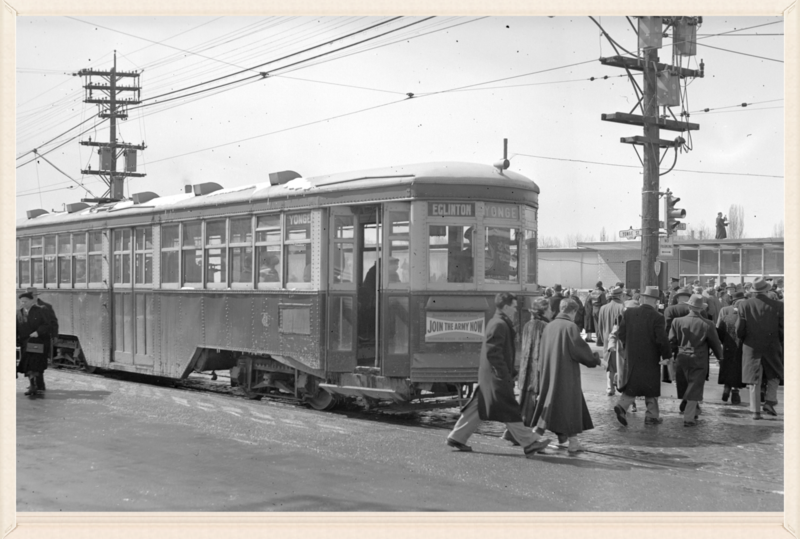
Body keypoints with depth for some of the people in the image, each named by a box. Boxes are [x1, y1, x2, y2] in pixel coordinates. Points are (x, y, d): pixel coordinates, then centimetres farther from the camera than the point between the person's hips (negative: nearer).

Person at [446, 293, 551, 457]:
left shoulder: (496, 323, 16)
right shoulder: (500, 325, -16)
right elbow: (493, 352, -23)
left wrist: (510, 372, 23)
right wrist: (504, 375, -21)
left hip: (487, 376, 11)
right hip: (497, 377, -11)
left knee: (478, 408, 14)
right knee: (510, 411, -5)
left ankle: (457, 437, 17)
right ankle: (529, 444, -1)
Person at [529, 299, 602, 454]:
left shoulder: (549, 326, 7)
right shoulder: (570, 326, -13)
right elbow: (579, 348, -13)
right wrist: (594, 358, 4)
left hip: (549, 373, 6)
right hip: (567, 373, -6)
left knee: (550, 403, 16)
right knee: (570, 404, 3)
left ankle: (538, 434, 15)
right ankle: (572, 440, 6)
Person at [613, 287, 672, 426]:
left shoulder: (628, 313, -2)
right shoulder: (657, 317, -15)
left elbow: (620, 334, 1)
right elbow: (662, 340, -18)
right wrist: (667, 356, -5)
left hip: (631, 357, 4)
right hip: (650, 359, -4)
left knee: (632, 385, 14)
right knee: (651, 388, 11)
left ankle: (622, 405, -7)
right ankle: (651, 415, 17)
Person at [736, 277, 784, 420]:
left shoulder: (744, 305, -6)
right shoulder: (777, 306, -8)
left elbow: (739, 330, -4)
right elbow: (782, 329, -5)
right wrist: (780, 343, 12)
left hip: (751, 348, 1)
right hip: (772, 347, -1)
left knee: (754, 381, 7)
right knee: (774, 376, 19)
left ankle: (755, 410, 7)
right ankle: (769, 402, 4)